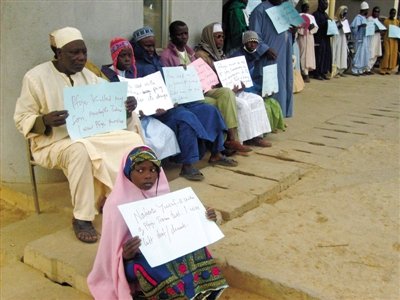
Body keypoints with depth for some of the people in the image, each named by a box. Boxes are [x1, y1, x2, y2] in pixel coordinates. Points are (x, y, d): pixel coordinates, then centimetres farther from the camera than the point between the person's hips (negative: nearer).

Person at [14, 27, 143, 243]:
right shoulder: (36, 77, -8)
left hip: (91, 136, 6)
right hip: (53, 143, -5)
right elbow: (21, 119, -7)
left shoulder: (88, 76, 10)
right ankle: (82, 218, -24)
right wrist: (45, 121, -28)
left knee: (133, 139, -15)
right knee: (80, 151, -40)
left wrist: (125, 108, -13)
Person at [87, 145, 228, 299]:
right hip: (137, 259, -5)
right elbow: (115, 257, -14)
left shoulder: (161, 193, 1)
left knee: (195, 250, -20)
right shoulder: (117, 204, -14)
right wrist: (126, 255, -36)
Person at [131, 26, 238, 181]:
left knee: (209, 110, -4)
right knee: (186, 118, -34)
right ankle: (187, 165, -30)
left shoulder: (156, 60, 21)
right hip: (158, 108, -8)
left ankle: (216, 154, 2)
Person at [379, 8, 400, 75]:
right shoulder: (386, 20, 0)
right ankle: (383, 69, -5)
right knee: (387, 53, -10)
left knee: (393, 54, 1)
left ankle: (389, 69, 7)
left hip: (394, 39, 4)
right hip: (387, 38, -4)